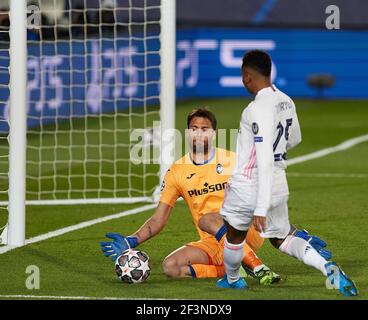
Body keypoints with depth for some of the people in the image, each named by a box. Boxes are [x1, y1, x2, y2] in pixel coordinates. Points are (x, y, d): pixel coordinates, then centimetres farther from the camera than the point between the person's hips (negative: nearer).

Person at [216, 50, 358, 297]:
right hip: (278, 187, 8)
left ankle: (232, 279, 41)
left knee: (235, 235, 18)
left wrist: (261, 208, -27)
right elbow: (294, 139, 21)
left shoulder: (259, 109, -24)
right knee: (283, 237, 18)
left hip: (249, 187, -8)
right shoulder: (286, 102, 2)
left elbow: (265, 159, -27)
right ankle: (328, 267, -5)